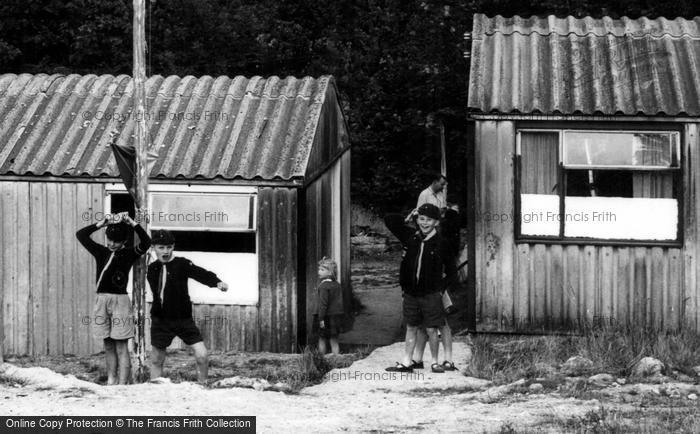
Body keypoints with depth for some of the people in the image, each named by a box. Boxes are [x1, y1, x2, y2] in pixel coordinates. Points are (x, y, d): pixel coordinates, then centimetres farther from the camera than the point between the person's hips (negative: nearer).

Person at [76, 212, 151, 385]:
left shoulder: (128, 254, 1)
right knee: (108, 346, 8)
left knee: (121, 347, -6)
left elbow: (146, 243, -14)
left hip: (120, 301, -4)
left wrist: (132, 223, -16)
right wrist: (101, 223, -2)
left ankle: (122, 385, -10)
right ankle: (111, 382, 12)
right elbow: (80, 235, 6)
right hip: (102, 300, 4)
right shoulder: (101, 252, 11)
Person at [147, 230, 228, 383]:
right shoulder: (152, 269, 4)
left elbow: (201, 274, -24)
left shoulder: (182, 264, -9)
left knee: (202, 356, -10)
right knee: (156, 360, 9)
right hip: (160, 320, 3)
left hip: (184, 320, -3)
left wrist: (217, 282, -42)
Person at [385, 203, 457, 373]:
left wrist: (441, 287, -2)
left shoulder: (441, 243, -6)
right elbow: (389, 220, 9)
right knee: (411, 328, 10)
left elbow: (452, 272, 3)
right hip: (410, 293, 3)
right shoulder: (410, 237, 2)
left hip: (431, 294, -3)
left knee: (431, 329, 0)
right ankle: (406, 362, 13)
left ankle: (435, 362, 13)